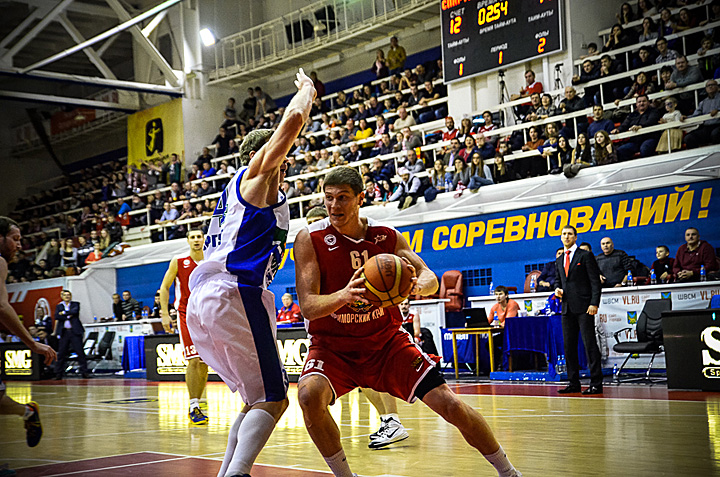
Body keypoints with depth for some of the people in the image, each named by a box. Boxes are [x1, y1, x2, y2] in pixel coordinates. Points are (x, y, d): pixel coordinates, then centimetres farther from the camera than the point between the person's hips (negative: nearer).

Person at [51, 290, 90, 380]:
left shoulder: (75, 304, 10)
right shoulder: (59, 306, 14)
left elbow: (75, 311, -12)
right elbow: (57, 317, -3)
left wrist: (64, 313, -7)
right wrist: (69, 316, -9)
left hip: (75, 332, -2)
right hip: (64, 332, 2)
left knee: (80, 351, -4)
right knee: (61, 353, 1)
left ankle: (84, 372, -1)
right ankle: (58, 373, 6)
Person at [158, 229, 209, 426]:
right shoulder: (178, 261, -3)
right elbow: (164, 288, 3)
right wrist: (165, 314, -5)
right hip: (186, 314, -3)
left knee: (204, 363, 5)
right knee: (193, 360, -15)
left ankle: (196, 405, 17)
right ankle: (193, 407, -12)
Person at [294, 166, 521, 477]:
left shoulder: (387, 237, -4)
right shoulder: (310, 239, -13)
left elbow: (430, 278, -8)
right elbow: (308, 307, -19)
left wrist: (417, 286, -34)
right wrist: (344, 295, -41)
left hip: (386, 341, 2)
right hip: (333, 346, -2)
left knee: (451, 405, -6)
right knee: (309, 394, -33)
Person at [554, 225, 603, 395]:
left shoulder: (585, 256, -1)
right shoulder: (559, 261, 18)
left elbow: (595, 281, -6)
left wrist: (594, 303, -15)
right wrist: (557, 289, 3)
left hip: (584, 307, -6)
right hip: (567, 308, 6)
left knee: (590, 344, -7)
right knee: (569, 346, 6)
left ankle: (596, 384, -5)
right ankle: (573, 383, 12)